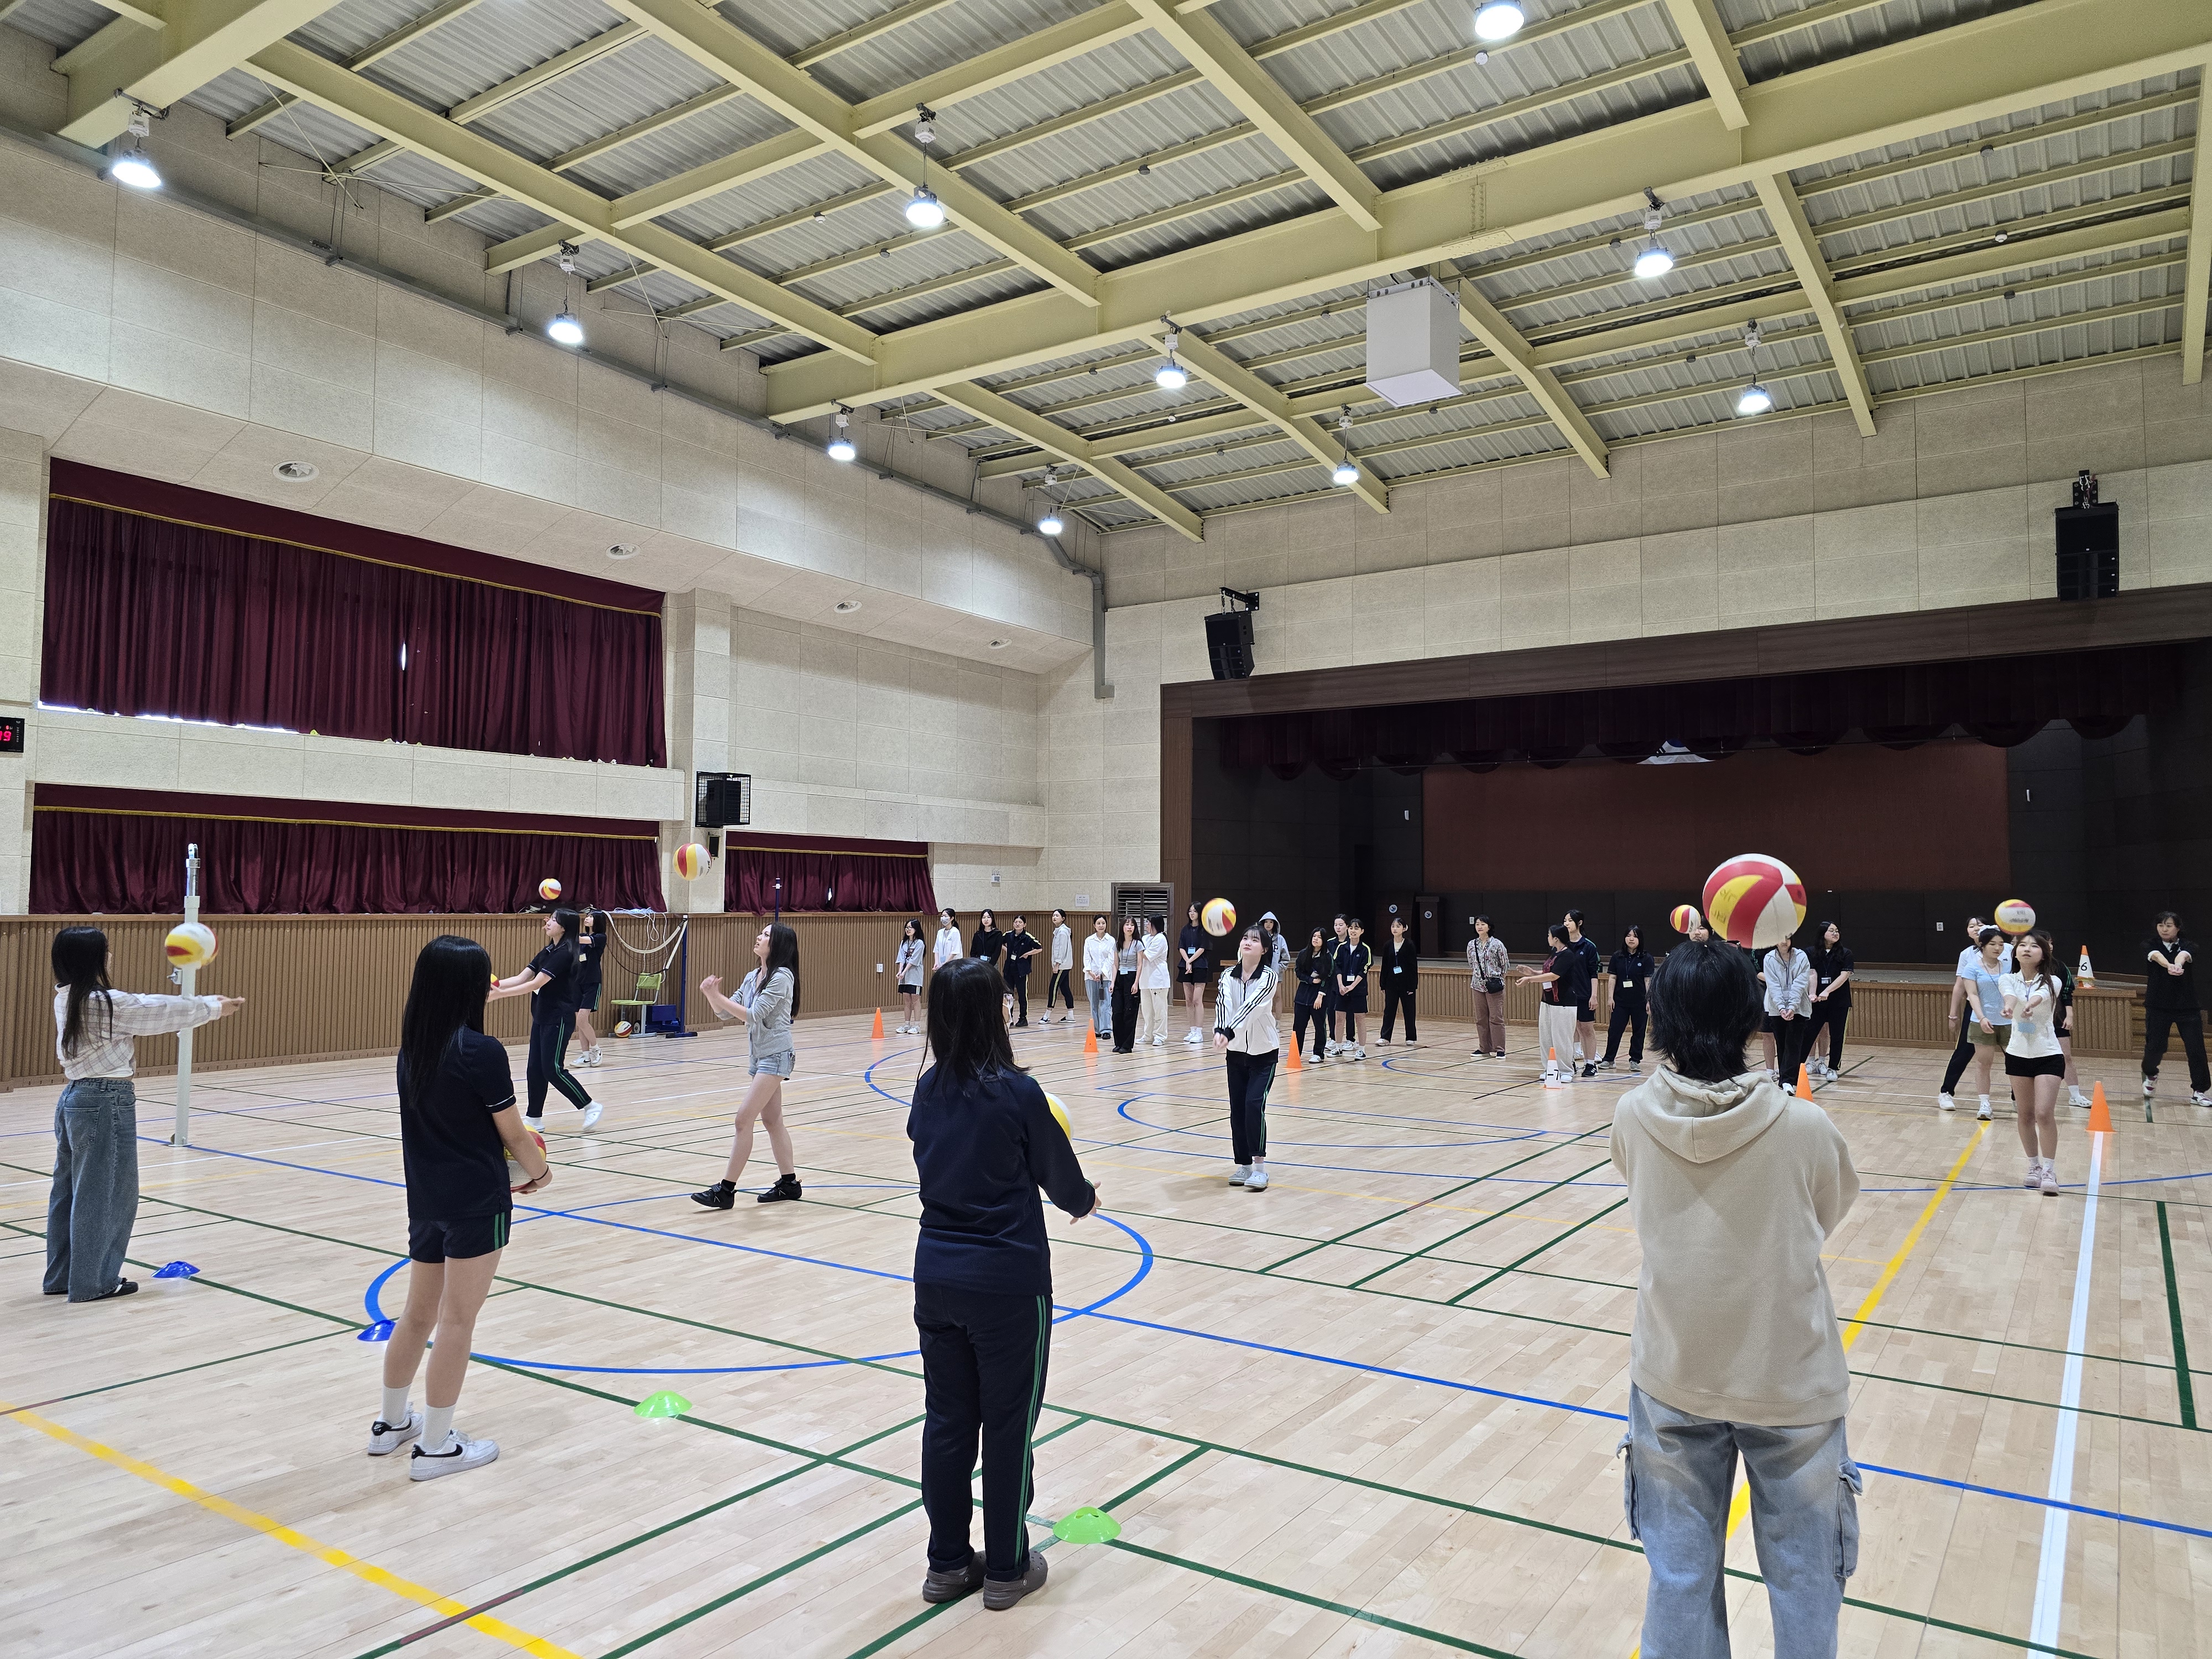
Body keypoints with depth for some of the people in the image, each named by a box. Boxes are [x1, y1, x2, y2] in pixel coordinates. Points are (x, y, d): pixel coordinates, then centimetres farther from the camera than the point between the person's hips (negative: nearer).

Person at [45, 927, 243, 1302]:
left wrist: (209, 1003, 18)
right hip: (105, 1103, -10)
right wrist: (215, 1007, 9)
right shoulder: (105, 1003, -20)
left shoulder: (67, 998, 8)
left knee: (70, 1190, 17)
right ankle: (92, 1283, 10)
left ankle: (62, 1276, 27)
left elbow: (144, 1007, 14)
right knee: (106, 1193, 1)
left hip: (74, 1098, 10)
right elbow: (164, 1013, -9)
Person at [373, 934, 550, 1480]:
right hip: (476, 1203, -7)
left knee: (418, 1313, 21)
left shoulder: (413, 1048, 3)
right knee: (457, 1319, 3)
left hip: (426, 1199, 7)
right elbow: (514, 1134, -10)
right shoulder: (482, 1052, -18)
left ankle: (391, 1422, 36)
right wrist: (539, 1171, 7)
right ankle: (434, 1446, 13)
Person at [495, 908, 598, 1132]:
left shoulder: (564, 953, -16)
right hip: (541, 1017, 9)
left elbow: (536, 984, -21)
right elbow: (521, 978, 7)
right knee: (536, 1069, 8)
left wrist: (501, 994, -22)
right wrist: (495, 985, -7)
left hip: (559, 1019, -9)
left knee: (553, 1069, -8)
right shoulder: (547, 952, 12)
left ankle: (590, 1106, 3)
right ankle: (534, 1117, 16)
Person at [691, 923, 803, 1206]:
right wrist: (711, 994, -8)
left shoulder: (781, 977, -15)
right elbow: (726, 1013, 11)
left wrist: (717, 995, -20)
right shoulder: (752, 978, 10)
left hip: (776, 1056, -9)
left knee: (744, 1119, -11)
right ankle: (789, 1183, 23)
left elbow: (753, 1015, -21)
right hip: (759, 1055, 9)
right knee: (771, 1120, 14)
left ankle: (726, 1190, -7)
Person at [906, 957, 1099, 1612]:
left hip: (937, 1276, 5)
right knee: (1008, 1427, 10)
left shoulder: (928, 1090, 1)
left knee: (947, 1421, 16)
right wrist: (1084, 1200, 19)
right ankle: (1006, 1569, 23)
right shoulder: (1017, 1093, -17)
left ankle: (948, 1563, 28)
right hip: (1007, 1282, -5)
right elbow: (1060, 1177, -4)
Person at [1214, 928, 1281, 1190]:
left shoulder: (1268, 977, -15)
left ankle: (1260, 1167, -7)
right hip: (1236, 1051, 4)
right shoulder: (1228, 975, -4)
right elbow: (1222, 1003, -20)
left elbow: (1251, 1007, -29)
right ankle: (1243, 1165, 15)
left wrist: (1229, 1032, -44)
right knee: (1237, 1109, 3)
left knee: (1254, 1104, -15)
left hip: (1264, 1052, -4)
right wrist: (1219, 1030, -39)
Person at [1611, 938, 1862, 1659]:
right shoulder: (1805, 1127, -19)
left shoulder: (1633, 1118, -14)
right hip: (1789, 1384, -1)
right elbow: (1825, 1221, 0)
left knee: (1680, 1575, 17)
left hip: (1673, 1380, 2)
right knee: (1804, 1583, 18)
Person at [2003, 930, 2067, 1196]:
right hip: (2018, 1055, 3)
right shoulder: (2008, 980, -1)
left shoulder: (2051, 983, -5)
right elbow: (2010, 996, -25)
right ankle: (2034, 1166, 22)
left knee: (2044, 1113, -12)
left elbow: (2037, 998, -29)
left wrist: (2029, 1007, -53)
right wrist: (2009, 1007, -50)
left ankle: (2049, 1171, -2)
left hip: (2048, 1056, -2)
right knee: (2025, 1114, 7)